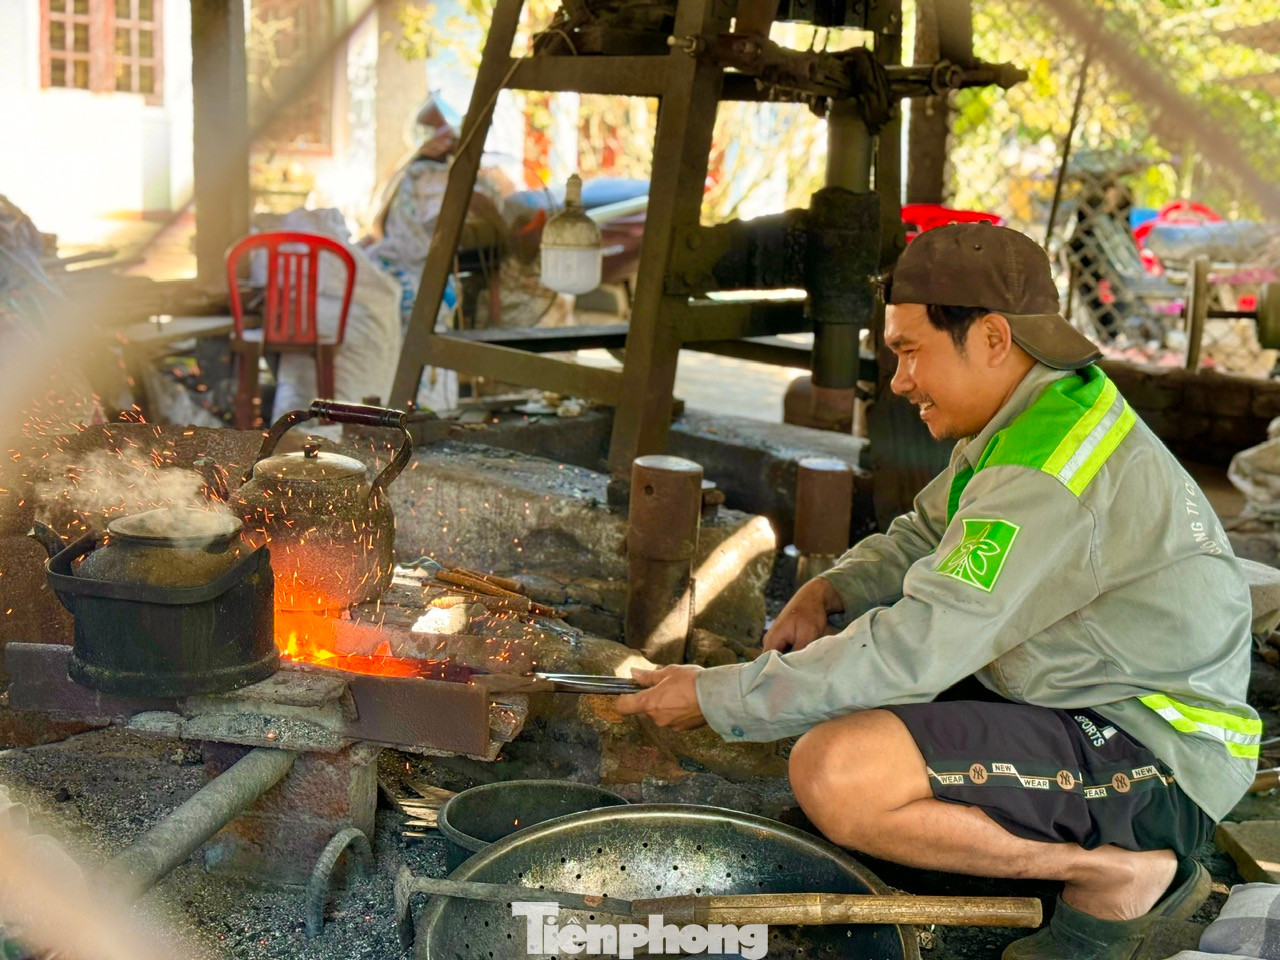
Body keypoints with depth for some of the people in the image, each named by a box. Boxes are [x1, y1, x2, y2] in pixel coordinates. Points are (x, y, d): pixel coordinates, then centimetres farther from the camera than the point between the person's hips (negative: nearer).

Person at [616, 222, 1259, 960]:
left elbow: (911, 652, -27)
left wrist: (715, 698, -18)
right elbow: (926, 536, 19)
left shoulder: (1049, 469, -26)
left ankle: (1118, 872, -10)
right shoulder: (1041, 415, 6)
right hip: (1087, 702, 11)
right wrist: (827, 591, -1)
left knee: (835, 775, -29)